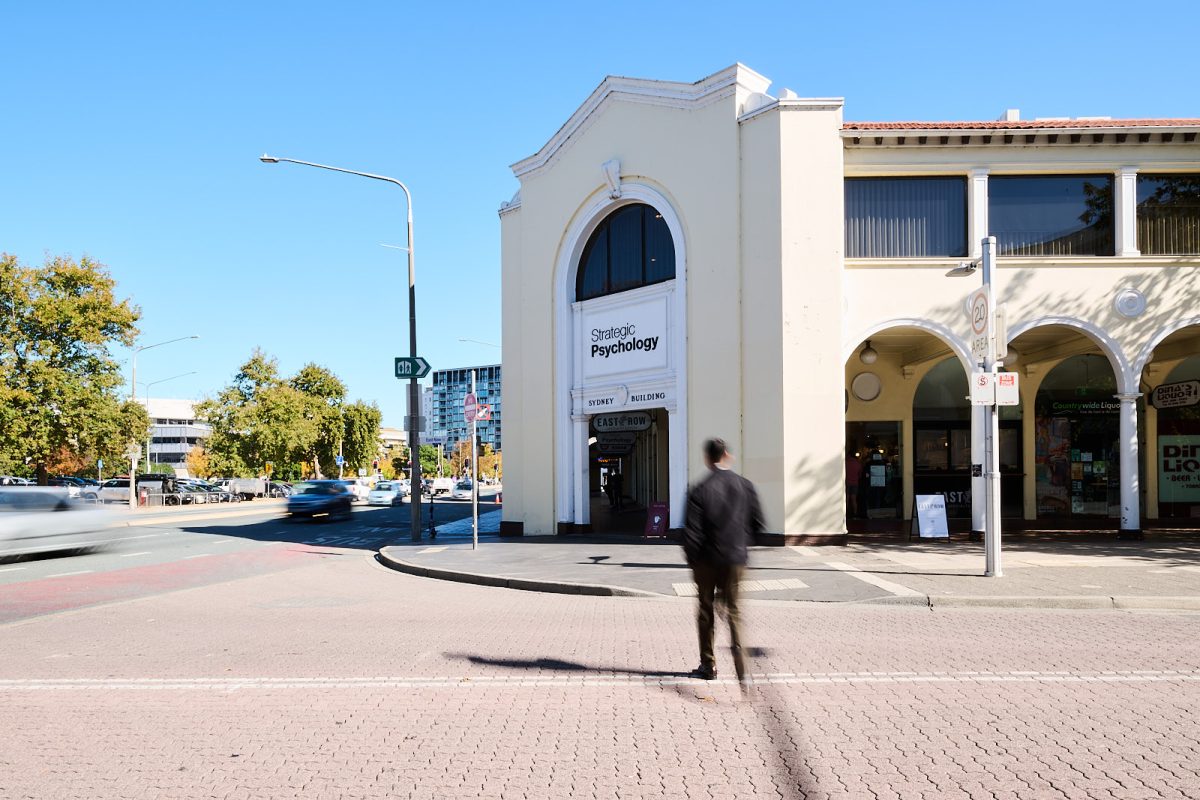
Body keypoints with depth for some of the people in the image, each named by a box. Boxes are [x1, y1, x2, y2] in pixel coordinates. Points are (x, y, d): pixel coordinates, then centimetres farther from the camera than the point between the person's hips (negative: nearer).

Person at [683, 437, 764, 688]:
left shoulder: (699, 491, -12)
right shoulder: (746, 486, -2)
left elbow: (692, 531, -12)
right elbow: (757, 523, 3)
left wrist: (692, 560, 2)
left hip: (707, 560, -2)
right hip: (736, 560, 2)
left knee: (706, 611, 15)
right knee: (733, 612, 10)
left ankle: (708, 665, 24)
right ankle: (741, 669, -7)